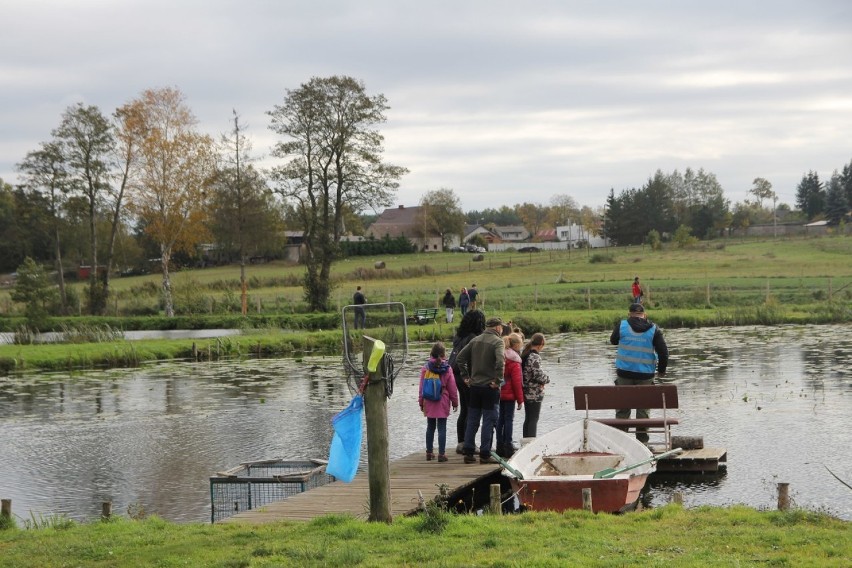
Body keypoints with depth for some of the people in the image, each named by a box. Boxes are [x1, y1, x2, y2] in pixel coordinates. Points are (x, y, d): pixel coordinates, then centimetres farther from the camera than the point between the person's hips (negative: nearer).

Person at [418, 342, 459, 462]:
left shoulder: (426, 368, -3)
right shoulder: (447, 369, -7)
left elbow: (422, 386, 1)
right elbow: (452, 387, -3)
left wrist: (421, 402, 10)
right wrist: (455, 402, 7)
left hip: (429, 403, 2)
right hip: (443, 403, -2)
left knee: (430, 427, 14)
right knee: (442, 428, 0)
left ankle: (429, 452, 18)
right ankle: (441, 453, -1)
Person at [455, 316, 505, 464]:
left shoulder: (475, 340, 9)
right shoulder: (497, 341, -10)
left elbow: (460, 358, 8)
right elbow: (500, 362, -26)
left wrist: (466, 377, 11)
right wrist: (497, 380, -16)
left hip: (474, 386, 6)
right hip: (489, 387, -6)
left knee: (472, 421, 11)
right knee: (488, 421, 1)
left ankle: (468, 453, 12)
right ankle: (485, 454, 2)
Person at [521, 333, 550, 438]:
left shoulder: (524, 354, 8)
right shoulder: (535, 357, -19)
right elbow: (538, 374, -22)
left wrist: (543, 378, 3)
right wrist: (547, 378, 0)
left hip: (526, 392, 9)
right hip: (535, 393, -9)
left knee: (528, 419, 16)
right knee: (534, 420, -2)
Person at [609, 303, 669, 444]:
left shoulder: (622, 325, -4)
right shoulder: (653, 329, -3)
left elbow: (613, 340, 14)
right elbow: (663, 352, -3)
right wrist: (661, 370, 11)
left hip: (624, 373, 0)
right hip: (645, 375, 0)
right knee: (643, 407, 9)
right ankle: (642, 439, 9)